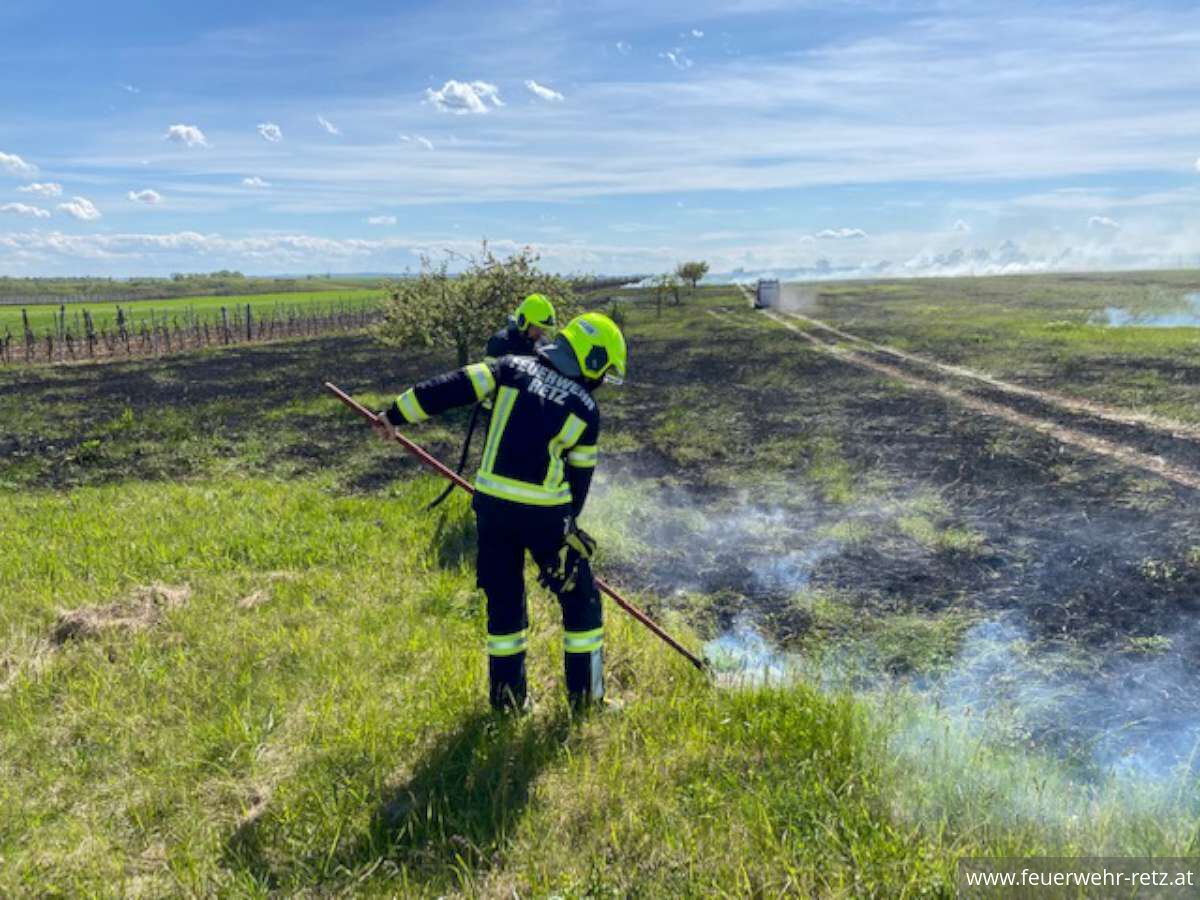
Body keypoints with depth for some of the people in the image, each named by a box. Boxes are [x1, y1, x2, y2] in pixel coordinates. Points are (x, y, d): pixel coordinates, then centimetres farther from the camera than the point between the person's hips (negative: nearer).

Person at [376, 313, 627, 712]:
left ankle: (507, 693, 27)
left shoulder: (512, 368, 5)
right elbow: (580, 477, 7)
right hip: (544, 511, -3)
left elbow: (451, 388, -2)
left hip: (491, 503, 3)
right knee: (580, 599, 16)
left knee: (503, 598, 19)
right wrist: (567, 523, 21)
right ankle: (585, 693, 22)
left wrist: (397, 413, 4)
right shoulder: (586, 408, 1)